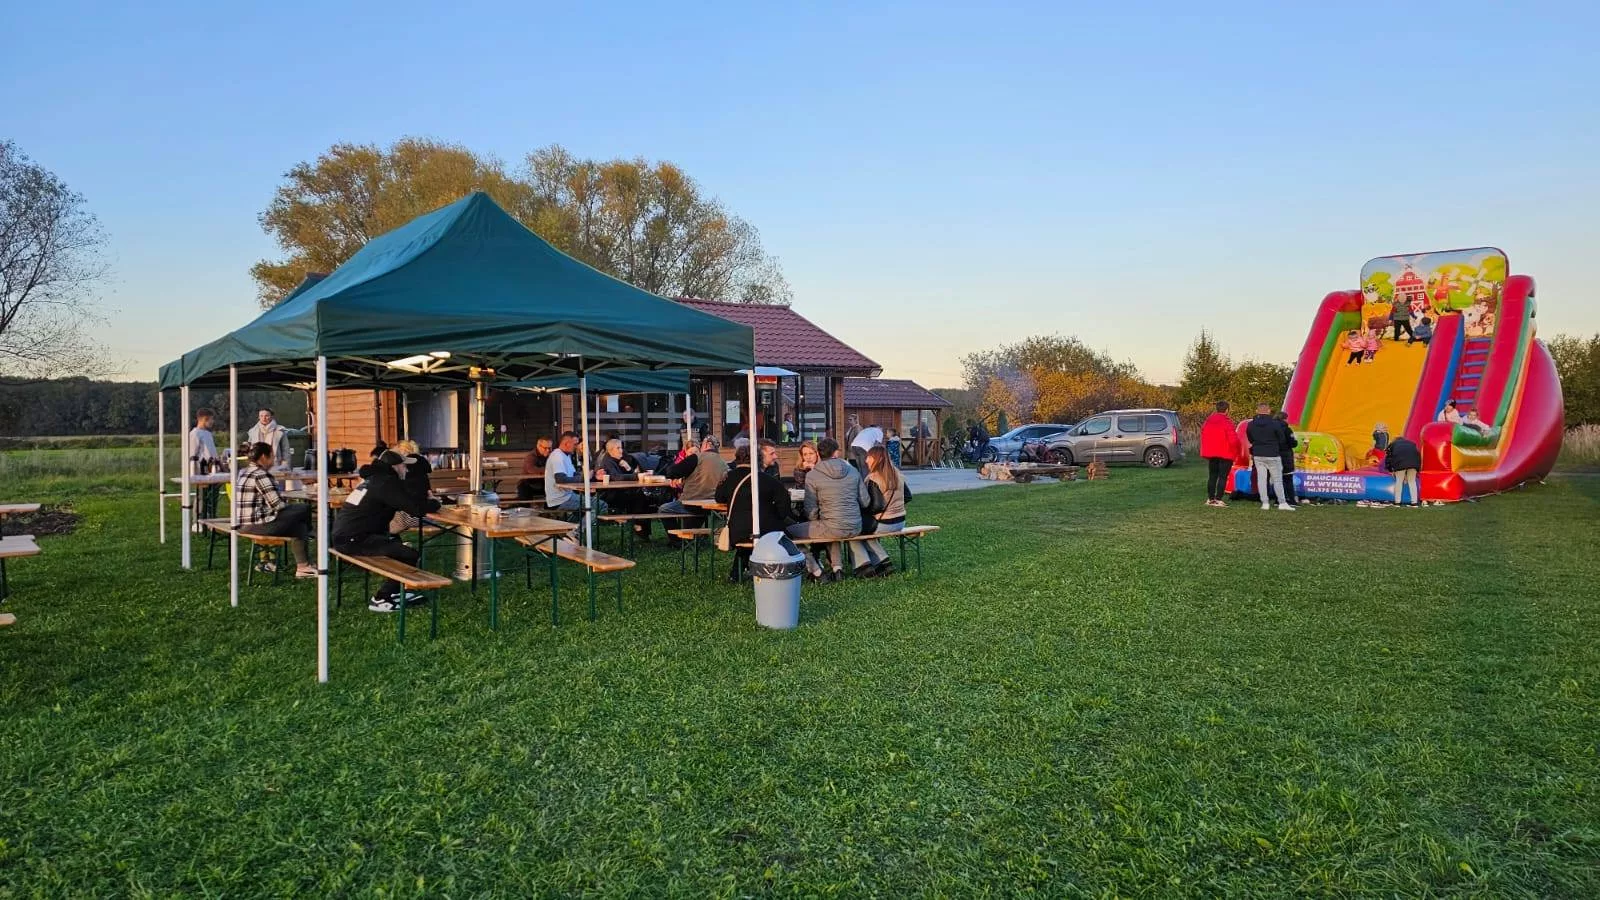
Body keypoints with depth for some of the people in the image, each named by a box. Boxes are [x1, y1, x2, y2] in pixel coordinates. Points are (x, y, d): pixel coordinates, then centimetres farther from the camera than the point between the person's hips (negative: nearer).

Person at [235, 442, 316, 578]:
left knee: (298, 525, 15)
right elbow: (277, 504, -18)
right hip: (257, 525, -10)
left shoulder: (243, 473, 15)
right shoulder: (261, 475, -16)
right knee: (303, 509, -2)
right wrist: (289, 504, 3)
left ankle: (302, 566, 12)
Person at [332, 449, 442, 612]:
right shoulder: (387, 483, -12)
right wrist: (434, 502, 2)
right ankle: (380, 599, -4)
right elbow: (416, 508, -17)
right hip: (354, 540, -11)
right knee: (411, 554, -13)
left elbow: (407, 502, 26)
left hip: (344, 535, 11)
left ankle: (395, 592, 28)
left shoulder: (377, 479, 18)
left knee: (397, 543, 29)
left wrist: (426, 503, 10)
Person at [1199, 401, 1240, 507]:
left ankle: (1210, 498, 15)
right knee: (1223, 476, -2)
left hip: (1211, 453, 6)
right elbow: (1233, 439, -20)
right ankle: (1218, 499, -6)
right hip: (1226, 453, -6)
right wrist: (1235, 450, -2)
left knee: (1212, 476, 13)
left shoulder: (1208, 420, 6)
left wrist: (1205, 452, 18)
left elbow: (1203, 435, 12)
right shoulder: (1227, 421, -15)